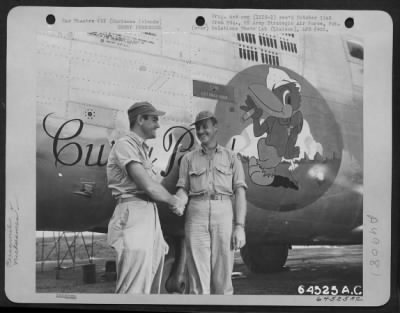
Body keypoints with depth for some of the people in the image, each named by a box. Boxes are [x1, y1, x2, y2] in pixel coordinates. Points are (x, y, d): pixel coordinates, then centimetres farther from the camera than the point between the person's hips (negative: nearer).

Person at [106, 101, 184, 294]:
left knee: (152, 287, 10)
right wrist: (173, 201, 1)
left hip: (151, 216, 10)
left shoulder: (142, 149, 23)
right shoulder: (125, 145, -6)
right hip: (133, 215, -10)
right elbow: (148, 185, -14)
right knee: (135, 289, -14)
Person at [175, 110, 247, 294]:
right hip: (196, 216, 1)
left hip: (223, 214, 0)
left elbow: (240, 193, 4)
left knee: (223, 278, 0)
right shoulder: (188, 159, 15)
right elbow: (183, 190, 7)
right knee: (198, 278, -3)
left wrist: (240, 226, -7)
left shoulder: (231, 158, 11)